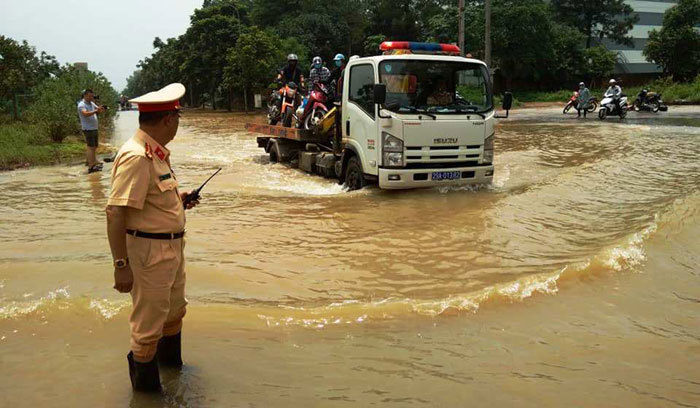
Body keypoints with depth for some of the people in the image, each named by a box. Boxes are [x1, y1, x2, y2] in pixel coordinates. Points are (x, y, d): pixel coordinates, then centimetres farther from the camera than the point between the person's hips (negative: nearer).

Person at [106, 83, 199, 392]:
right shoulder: (137, 156, -23)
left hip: (171, 245, 10)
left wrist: (177, 199, 10)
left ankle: (171, 362, 50)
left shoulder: (156, 152, 8)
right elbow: (115, 213, -27)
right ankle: (146, 389, 25)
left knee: (174, 309, 27)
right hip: (149, 250, -10)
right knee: (148, 324, 6)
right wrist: (121, 265, -27)